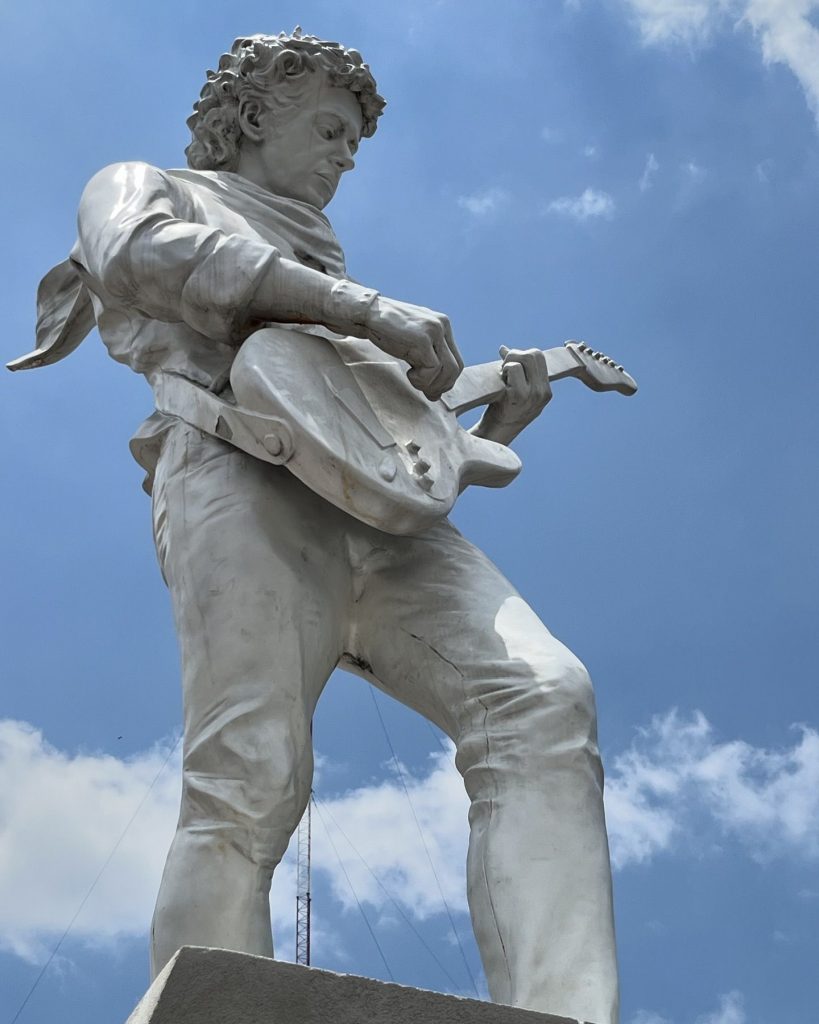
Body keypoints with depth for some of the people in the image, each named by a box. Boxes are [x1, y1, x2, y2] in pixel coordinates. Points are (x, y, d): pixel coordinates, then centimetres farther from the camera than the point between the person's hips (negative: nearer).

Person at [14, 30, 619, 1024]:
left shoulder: (329, 274, 43)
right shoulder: (143, 186, 27)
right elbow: (136, 254, -2)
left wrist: (499, 421, 16)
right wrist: (366, 304, -8)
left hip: (381, 510, 5)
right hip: (242, 474, -5)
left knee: (543, 701, -21)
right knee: (249, 785, -22)